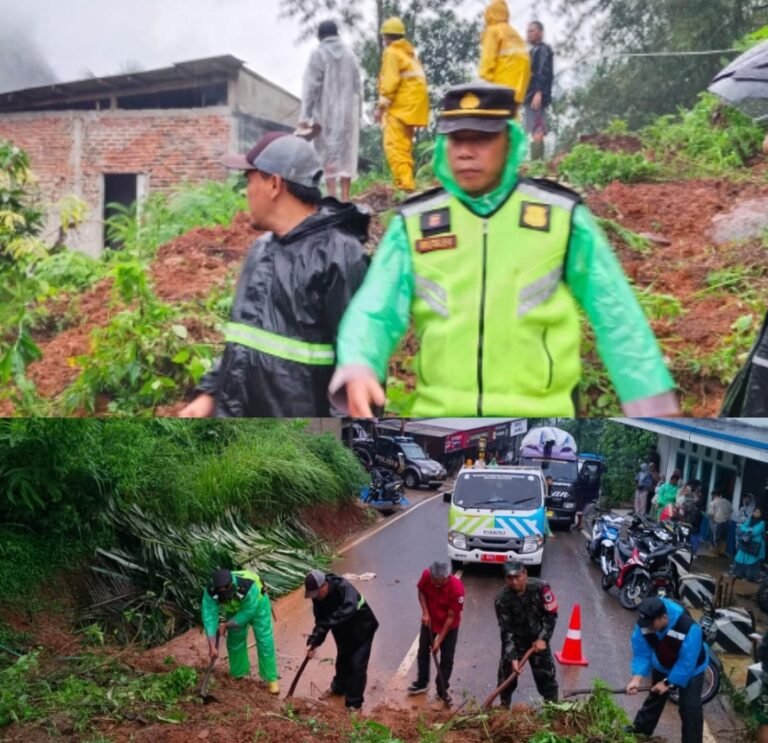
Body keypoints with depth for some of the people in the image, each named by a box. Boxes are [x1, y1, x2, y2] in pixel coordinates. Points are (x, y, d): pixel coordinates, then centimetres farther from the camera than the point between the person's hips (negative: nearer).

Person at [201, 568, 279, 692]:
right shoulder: (210, 592, -35)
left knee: (264, 640, -6)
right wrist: (212, 646, -34)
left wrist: (226, 625, -22)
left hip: (257, 604, -3)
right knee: (235, 640, 6)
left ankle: (271, 679, 4)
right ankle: (238, 674, 28)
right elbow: (209, 617, -33)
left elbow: (247, 614, -31)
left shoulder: (249, 587, -45)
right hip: (234, 608, 3)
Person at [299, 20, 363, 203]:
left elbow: (311, 86, -8)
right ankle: (345, 196, 4)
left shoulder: (318, 54, -4)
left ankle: (331, 193, -8)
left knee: (327, 152, 1)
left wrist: (306, 115, -8)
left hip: (326, 111, -3)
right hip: (348, 110, 3)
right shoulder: (350, 54, 7)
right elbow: (358, 85, 9)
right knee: (346, 149, 6)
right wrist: (358, 110, 15)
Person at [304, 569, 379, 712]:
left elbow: (349, 609, -54)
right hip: (344, 630, 6)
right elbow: (320, 621, -11)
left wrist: (327, 623, -56)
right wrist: (315, 642, -25)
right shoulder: (318, 597, -17)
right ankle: (338, 688, 46)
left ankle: (354, 702, 5)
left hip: (362, 628, -6)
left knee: (357, 664, -7)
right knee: (342, 659, 22)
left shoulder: (344, 587, -38)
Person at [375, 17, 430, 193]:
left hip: (401, 106, -9)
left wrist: (381, 106, -14)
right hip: (413, 106, 9)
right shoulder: (410, 52, 22)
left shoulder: (391, 52, -4)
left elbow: (390, 81, -14)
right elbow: (415, 80, 18)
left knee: (393, 145, -14)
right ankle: (407, 182, 15)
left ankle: (404, 183, -24)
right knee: (404, 146, 14)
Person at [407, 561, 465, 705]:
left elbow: (451, 617, -26)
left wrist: (439, 640, -22)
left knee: (447, 659, 5)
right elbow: (421, 591, -3)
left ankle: (442, 689, 22)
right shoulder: (426, 575, -27)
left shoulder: (457, 588, -36)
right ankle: (422, 683, 34)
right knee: (423, 651, 16)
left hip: (449, 626, -3)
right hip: (429, 620, 3)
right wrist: (425, 613, -15)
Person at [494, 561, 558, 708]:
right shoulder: (502, 598, -22)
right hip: (515, 640, 0)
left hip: (538, 638, 1)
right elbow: (506, 630, -19)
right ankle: (504, 707, 22)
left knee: (547, 675, 6)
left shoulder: (540, 587, -22)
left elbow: (551, 614, -10)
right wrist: (512, 657, -25)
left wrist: (543, 638, -16)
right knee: (507, 673, 2)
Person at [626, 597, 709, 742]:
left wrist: (668, 683, -29)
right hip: (662, 665, 5)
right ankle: (640, 729, 42)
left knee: (690, 708, -8)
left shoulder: (688, 628, -44)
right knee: (654, 697, 22)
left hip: (690, 669, -4)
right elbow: (642, 652, -21)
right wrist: (637, 678, -33)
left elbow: (686, 663, -35)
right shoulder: (643, 624, -30)